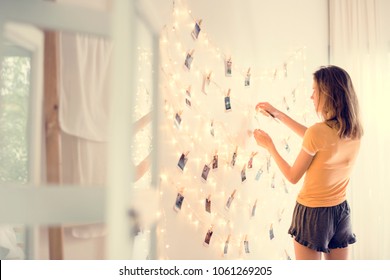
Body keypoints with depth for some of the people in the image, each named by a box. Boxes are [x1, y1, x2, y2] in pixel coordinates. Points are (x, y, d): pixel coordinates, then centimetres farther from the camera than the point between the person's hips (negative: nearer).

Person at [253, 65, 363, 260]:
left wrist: (269, 145, 0)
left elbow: (293, 177, -12)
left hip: (313, 212, -6)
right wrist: (278, 115, 15)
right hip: (341, 211, 7)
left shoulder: (319, 131, -24)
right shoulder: (354, 130, -3)